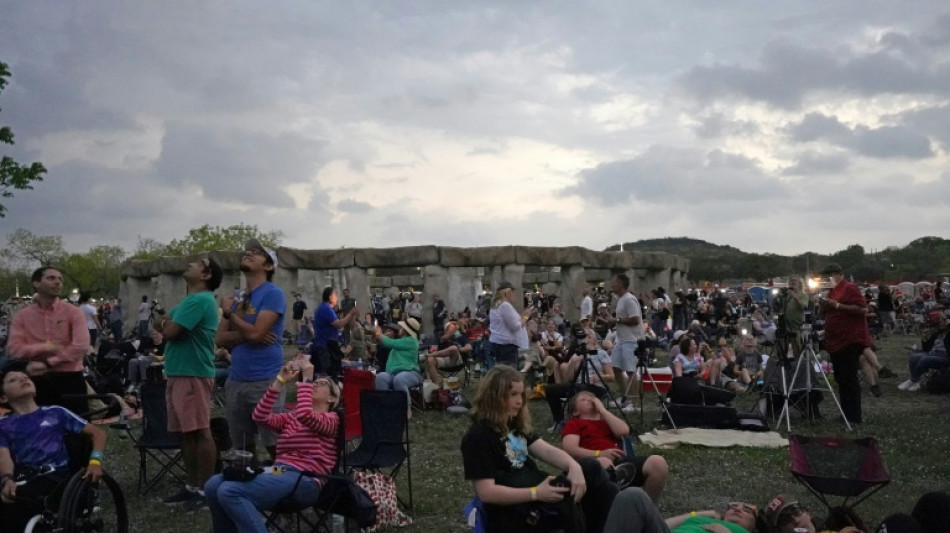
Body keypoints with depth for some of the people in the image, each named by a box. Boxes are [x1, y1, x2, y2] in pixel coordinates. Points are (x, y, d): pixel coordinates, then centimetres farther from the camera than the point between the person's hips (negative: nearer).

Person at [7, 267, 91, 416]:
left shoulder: (72, 312, -2)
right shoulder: (22, 315, 5)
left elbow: (81, 346, -14)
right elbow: (13, 349, -5)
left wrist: (47, 363, -14)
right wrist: (47, 348, -16)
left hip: (70, 379, -2)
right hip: (38, 382, 2)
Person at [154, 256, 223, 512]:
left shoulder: (200, 300, -13)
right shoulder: (189, 300, 20)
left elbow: (170, 331, -18)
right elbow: (162, 326, 16)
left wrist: (167, 325, 4)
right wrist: (168, 326, -6)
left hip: (193, 374, -10)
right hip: (178, 373, 10)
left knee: (200, 432, -7)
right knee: (186, 433, 13)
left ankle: (205, 490, -3)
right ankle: (191, 486, 20)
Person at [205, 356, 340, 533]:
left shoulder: (331, 418, 6)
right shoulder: (290, 418, 26)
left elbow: (304, 415, -16)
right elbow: (260, 416, 8)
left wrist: (306, 379, -7)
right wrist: (280, 380, 5)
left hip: (303, 479, -7)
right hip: (278, 471, 7)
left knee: (229, 491, -25)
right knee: (214, 485, -13)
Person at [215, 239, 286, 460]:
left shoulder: (273, 294, -6)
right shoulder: (237, 298, 16)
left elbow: (255, 333, -17)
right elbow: (220, 339, 9)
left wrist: (229, 312, -2)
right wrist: (246, 334, -10)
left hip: (265, 381, -7)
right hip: (235, 380, 7)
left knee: (276, 446, -4)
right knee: (241, 448, 12)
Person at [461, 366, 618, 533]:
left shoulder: (516, 424, 12)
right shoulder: (478, 436, -16)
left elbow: (547, 450, 2)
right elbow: (486, 492, -23)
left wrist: (574, 466, -20)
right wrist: (536, 493, -29)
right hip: (510, 517, -9)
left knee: (590, 467, -6)